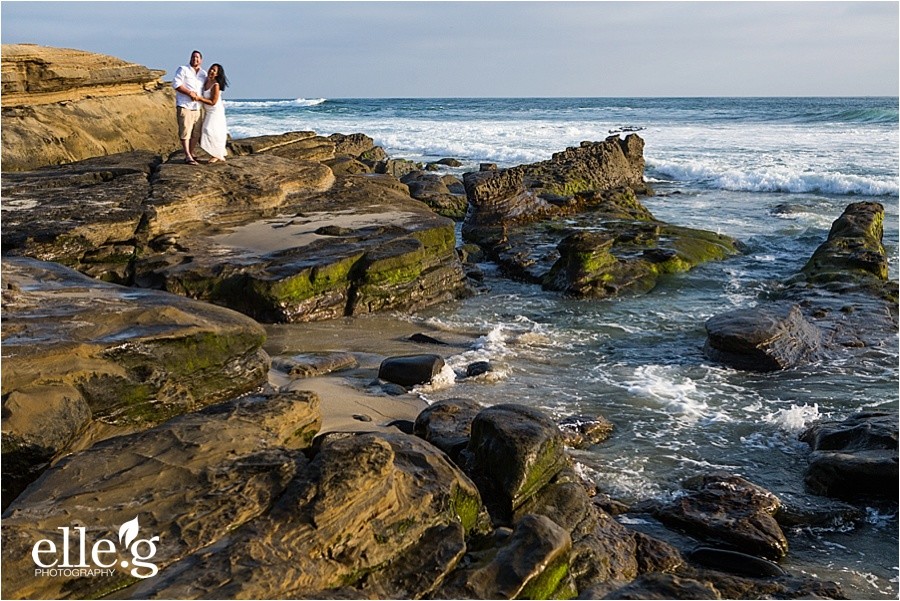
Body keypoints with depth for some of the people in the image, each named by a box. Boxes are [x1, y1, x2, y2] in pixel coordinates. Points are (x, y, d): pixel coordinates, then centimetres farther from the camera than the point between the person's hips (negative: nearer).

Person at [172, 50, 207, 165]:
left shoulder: (204, 74, 16)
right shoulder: (183, 69, 0)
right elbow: (176, 83, -10)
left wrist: (199, 97, 4)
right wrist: (190, 93, -16)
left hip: (197, 107, 6)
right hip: (184, 107, -6)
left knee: (196, 133, 8)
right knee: (185, 131, -9)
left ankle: (191, 154, 20)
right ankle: (188, 156, -10)